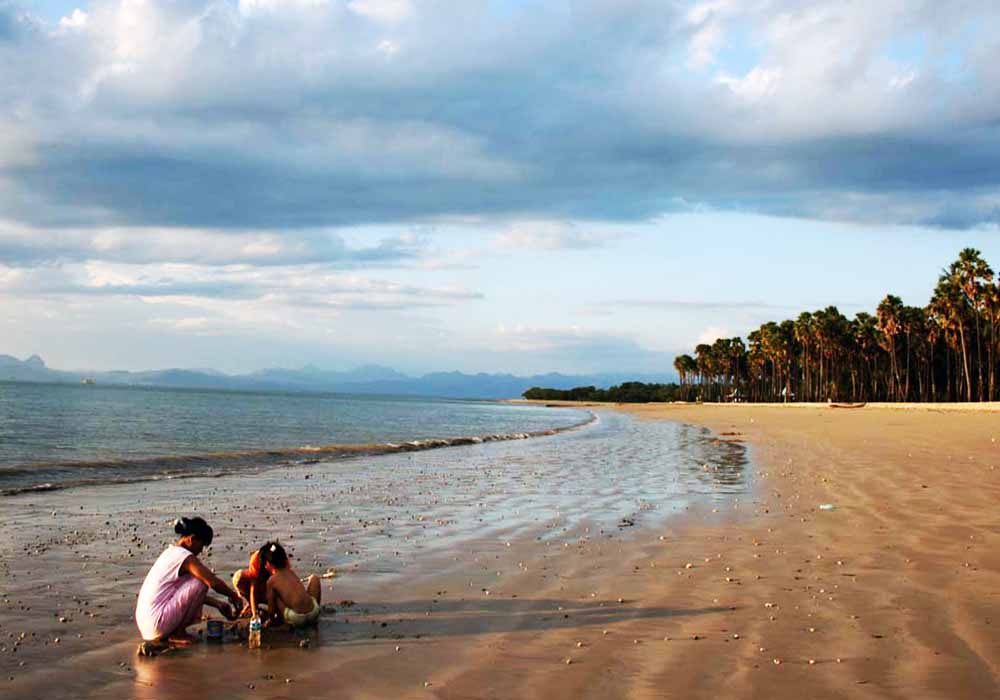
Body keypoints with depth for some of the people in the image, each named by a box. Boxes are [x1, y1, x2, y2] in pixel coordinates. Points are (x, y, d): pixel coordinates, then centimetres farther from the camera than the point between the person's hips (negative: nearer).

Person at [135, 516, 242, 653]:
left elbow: (191, 594, 25)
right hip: (157, 624, -10)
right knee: (200, 582, -8)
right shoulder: (184, 556, -12)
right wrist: (233, 595, 3)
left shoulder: (171, 552, 17)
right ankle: (178, 633, -2)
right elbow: (214, 582, -16)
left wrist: (217, 603, 22)